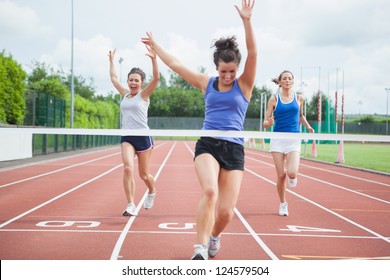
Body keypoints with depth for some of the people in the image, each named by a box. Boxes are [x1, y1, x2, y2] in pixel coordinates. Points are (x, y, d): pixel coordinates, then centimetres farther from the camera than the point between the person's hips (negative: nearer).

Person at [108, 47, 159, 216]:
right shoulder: (125, 94, 11)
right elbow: (114, 78, 24)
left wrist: (153, 59, -28)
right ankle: (131, 206, -15)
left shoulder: (144, 95, -1)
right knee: (128, 168, -18)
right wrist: (112, 61, 28)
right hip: (127, 138, 3)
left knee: (144, 175, 7)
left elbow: (156, 78, -16)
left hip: (143, 137, -3)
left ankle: (152, 192, 40)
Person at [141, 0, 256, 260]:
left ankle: (214, 235, 32)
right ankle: (201, 248, -22)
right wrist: (155, 45, 27)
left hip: (234, 149, 0)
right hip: (207, 144, 1)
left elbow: (253, 54, -10)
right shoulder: (207, 83, 11)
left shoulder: (244, 85, 5)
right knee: (210, 191, -28)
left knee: (226, 211, -3)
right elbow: (175, 64, 19)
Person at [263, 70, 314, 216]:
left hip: (294, 140, 0)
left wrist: (308, 126, 6)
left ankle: (291, 176, 20)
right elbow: (266, 121, 2)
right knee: (281, 175, -1)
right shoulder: (274, 99, 2)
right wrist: (268, 123, -22)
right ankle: (283, 204, 21)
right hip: (277, 139, 0)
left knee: (292, 173, -19)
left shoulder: (299, 98, 7)